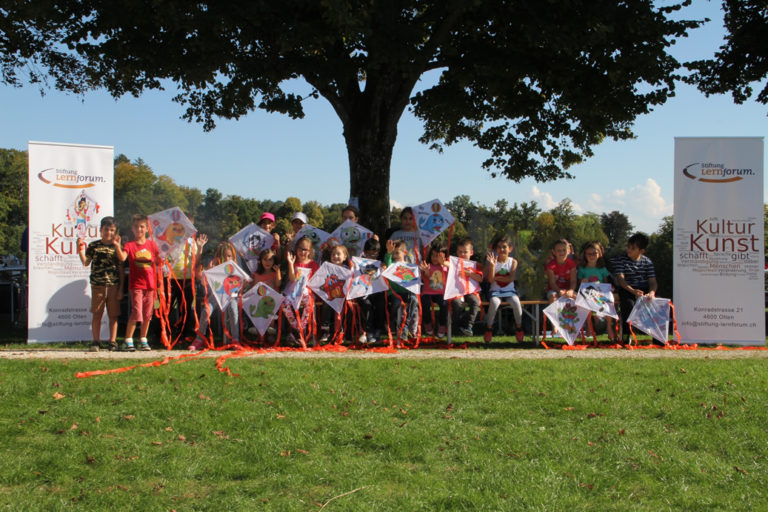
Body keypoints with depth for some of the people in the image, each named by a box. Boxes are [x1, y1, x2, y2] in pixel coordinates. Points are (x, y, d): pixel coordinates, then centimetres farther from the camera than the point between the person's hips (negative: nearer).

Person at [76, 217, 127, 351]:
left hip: (114, 285, 0)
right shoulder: (94, 246, 7)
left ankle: (112, 341, 9)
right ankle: (96, 341, 7)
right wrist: (80, 250, -6)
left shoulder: (116, 247, 8)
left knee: (113, 314, 3)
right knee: (97, 314, 1)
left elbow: (122, 261, -3)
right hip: (98, 284, 0)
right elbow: (86, 262, 7)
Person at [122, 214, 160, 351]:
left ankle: (143, 340, 19)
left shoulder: (151, 244, 10)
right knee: (136, 313, -11)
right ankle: (128, 341, -3)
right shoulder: (130, 245, 0)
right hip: (136, 284, -4)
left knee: (148, 314, 8)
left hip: (150, 283, 4)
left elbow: (158, 261, 14)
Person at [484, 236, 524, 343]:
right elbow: (490, 280, -11)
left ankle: (519, 328, -10)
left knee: (516, 302, -29)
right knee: (494, 303, -32)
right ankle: (489, 329, -15)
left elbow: (511, 278, -9)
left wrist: (496, 278, -9)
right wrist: (492, 265, -21)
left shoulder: (513, 262, 2)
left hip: (509, 291, 1)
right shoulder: (493, 262, 0)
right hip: (496, 291, -1)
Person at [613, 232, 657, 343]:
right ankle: (625, 335, -21)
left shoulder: (647, 262, 10)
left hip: (644, 290, 3)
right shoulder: (620, 260, 3)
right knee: (629, 304, -33)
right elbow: (620, 279, -10)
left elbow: (653, 282, 2)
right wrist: (633, 291, -27)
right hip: (626, 290, -3)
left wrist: (651, 292, -22)